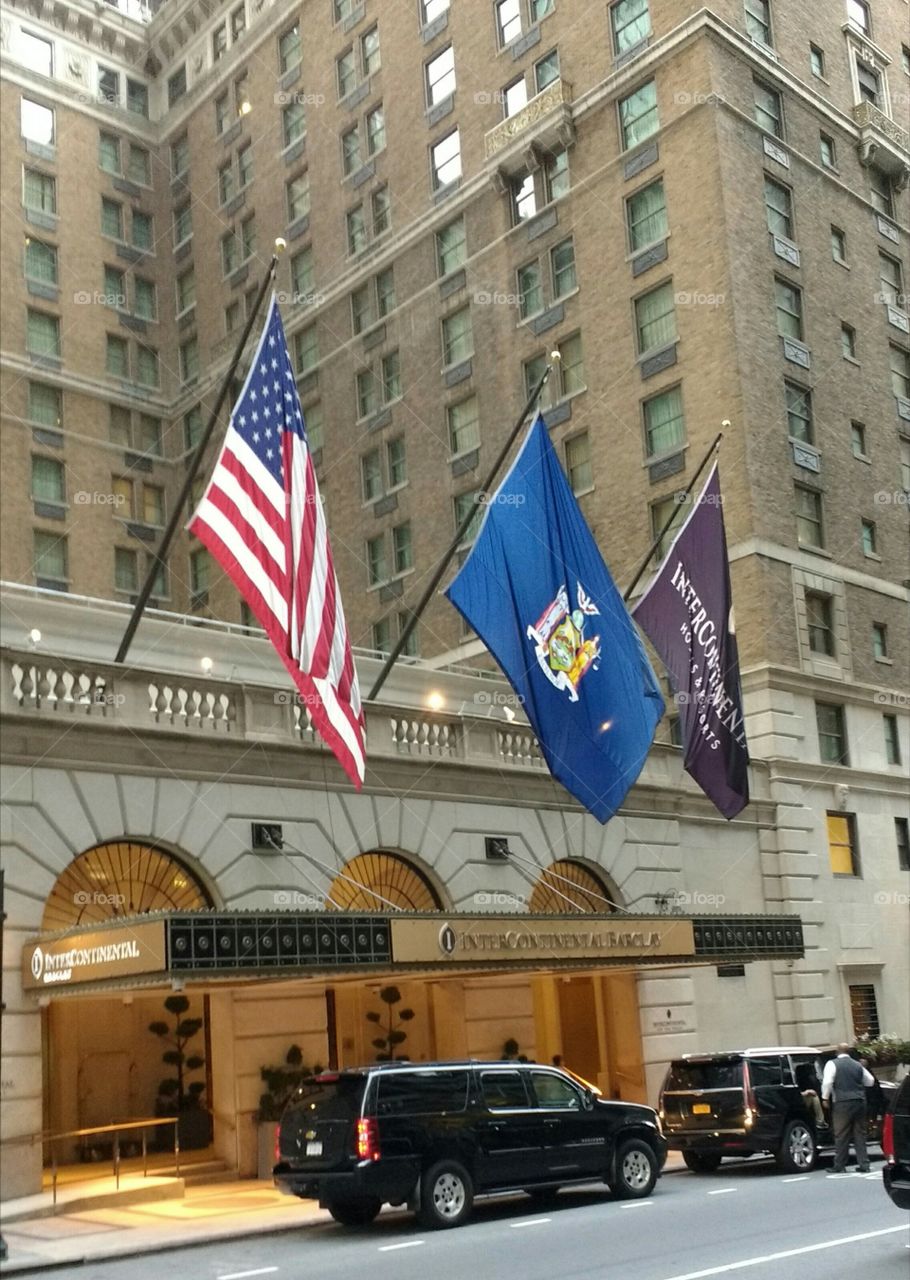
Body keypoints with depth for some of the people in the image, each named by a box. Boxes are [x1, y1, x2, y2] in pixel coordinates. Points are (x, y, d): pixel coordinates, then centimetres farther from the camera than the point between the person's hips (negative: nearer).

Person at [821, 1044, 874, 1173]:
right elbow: (870, 1081, 20)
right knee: (860, 1134, 12)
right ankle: (864, 1165, 11)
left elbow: (827, 1082, -14)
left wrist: (825, 1098, -2)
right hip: (859, 1103, 5)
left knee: (841, 1136, -1)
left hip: (842, 1104, -5)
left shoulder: (832, 1064, -3)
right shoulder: (858, 1065, 13)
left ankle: (839, 1166, 1)